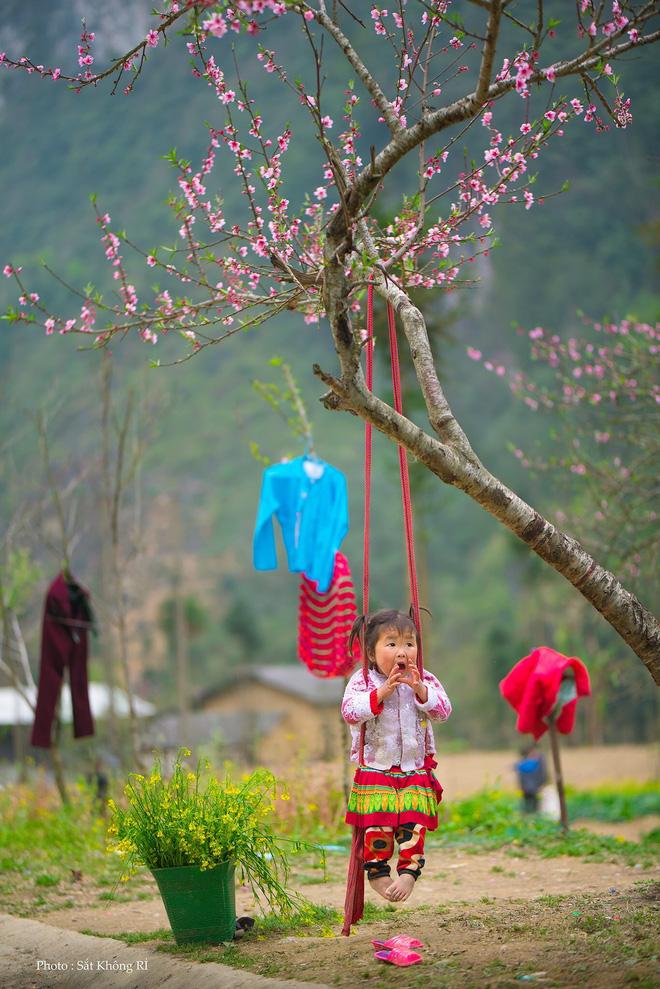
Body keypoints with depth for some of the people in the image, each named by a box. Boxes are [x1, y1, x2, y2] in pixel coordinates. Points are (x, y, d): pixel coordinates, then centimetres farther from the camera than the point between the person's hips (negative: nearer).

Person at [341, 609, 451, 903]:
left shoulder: (425, 681, 5)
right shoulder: (363, 680, -4)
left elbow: (444, 710, -6)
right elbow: (349, 711, -18)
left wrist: (420, 690, -20)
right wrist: (381, 693, -27)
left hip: (416, 771, 2)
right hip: (375, 769, -2)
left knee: (414, 823, -9)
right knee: (378, 823, -10)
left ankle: (409, 870, 1)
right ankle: (376, 870, 6)